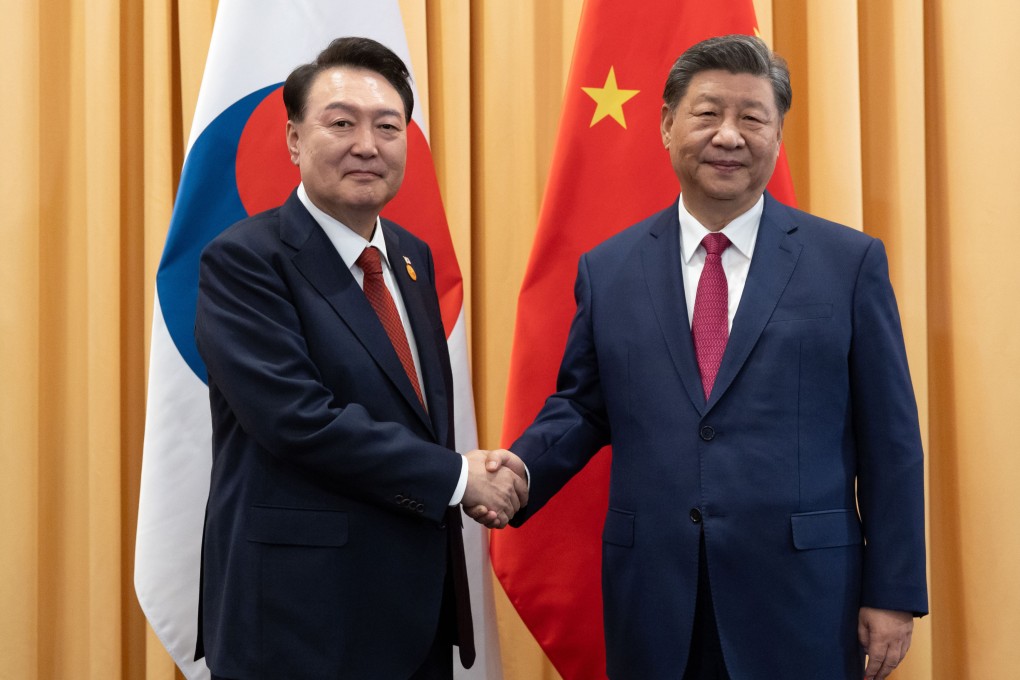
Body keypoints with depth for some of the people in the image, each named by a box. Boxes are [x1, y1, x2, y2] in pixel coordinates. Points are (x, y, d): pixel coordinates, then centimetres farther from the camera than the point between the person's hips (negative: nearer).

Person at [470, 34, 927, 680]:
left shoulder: (851, 261, 0)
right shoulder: (606, 269, 6)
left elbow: (890, 438, 0)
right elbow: (581, 406, 12)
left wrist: (894, 594, -2)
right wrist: (523, 467, -8)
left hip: (800, 598, -1)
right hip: (653, 598, 2)